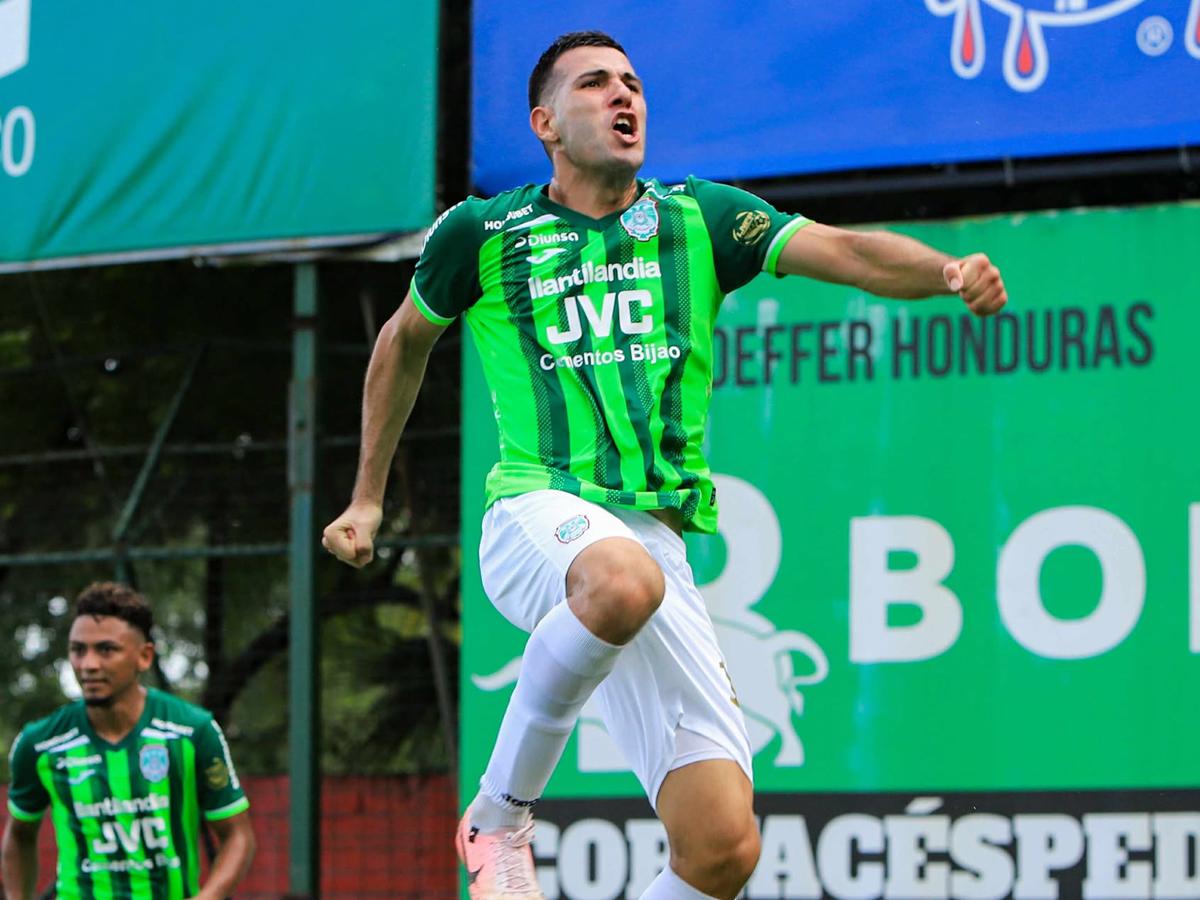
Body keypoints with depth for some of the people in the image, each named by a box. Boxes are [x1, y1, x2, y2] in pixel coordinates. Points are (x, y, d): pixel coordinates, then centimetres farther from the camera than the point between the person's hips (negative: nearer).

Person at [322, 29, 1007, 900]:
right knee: (624, 582, -42)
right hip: (539, 517, -3)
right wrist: (368, 494, 30)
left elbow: (845, 250, -3)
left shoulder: (701, 219, 11)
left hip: (658, 540, 3)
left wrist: (947, 271, -23)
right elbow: (407, 339, 26)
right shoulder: (482, 234, 8)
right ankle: (499, 814, -21)